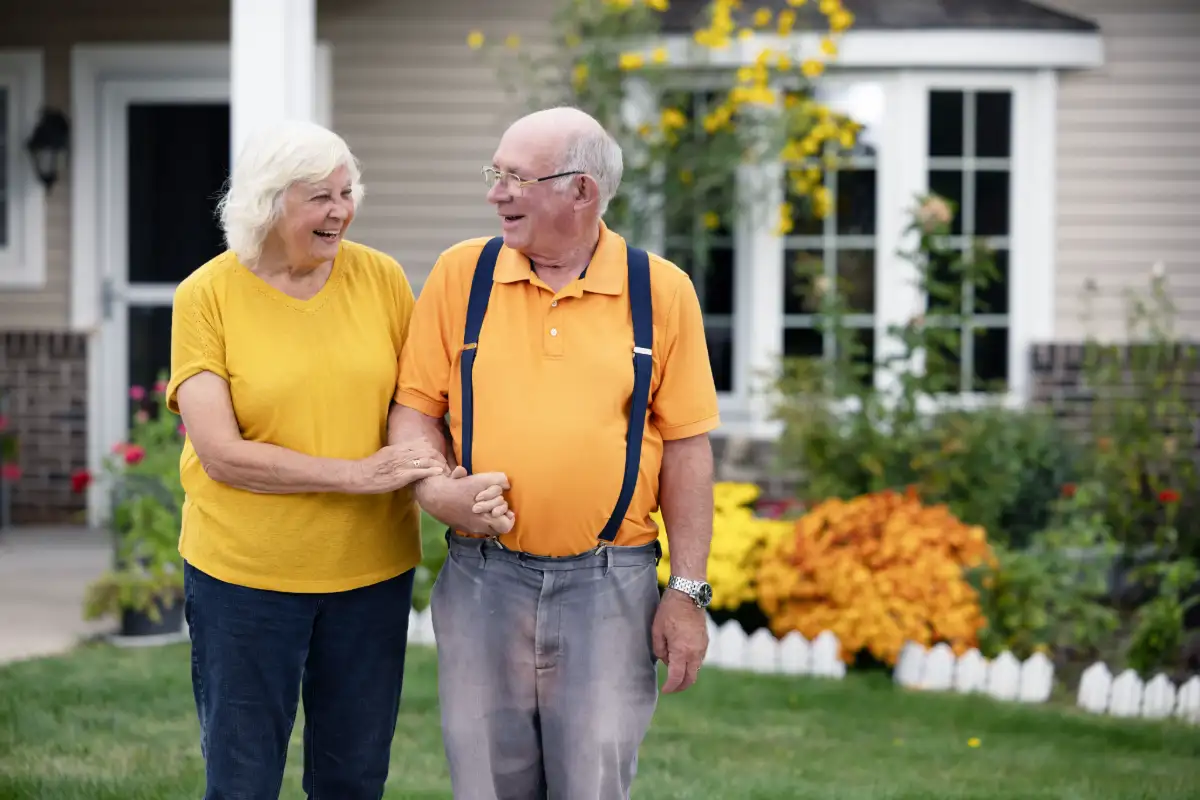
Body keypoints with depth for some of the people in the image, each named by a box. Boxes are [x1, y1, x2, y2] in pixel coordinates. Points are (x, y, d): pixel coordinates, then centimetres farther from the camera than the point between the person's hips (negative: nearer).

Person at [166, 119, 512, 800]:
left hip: (372, 570, 3)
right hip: (244, 574, -3)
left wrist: (443, 483, -13)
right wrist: (360, 473, -19)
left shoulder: (381, 278, 1)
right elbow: (221, 454, -14)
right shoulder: (208, 295, -9)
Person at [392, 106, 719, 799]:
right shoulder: (461, 274, 3)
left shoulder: (661, 290, -1)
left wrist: (688, 591, -2)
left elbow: (687, 447, 1)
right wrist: (434, 485, -15)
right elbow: (417, 405, 7)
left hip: (610, 585, -1)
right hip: (483, 579, 2)